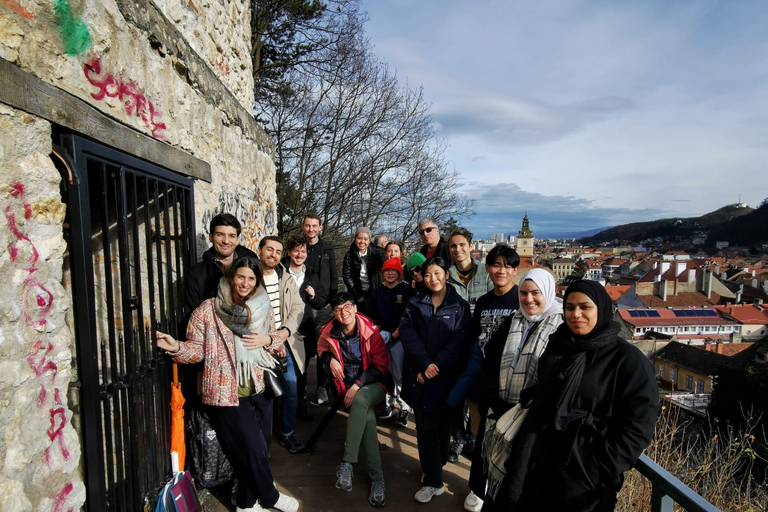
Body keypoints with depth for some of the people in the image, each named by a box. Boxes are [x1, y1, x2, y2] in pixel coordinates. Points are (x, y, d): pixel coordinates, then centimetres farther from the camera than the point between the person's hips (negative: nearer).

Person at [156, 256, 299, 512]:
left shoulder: (263, 307, 4)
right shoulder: (208, 309, -8)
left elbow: (276, 340, 14)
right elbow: (196, 349, -8)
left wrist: (268, 340, -8)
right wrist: (176, 347, -27)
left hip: (260, 390, 5)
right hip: (228, 394, -5)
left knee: (260, 450, 15)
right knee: (254, 452, 1)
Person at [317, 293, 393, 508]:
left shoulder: (370, 330, -12)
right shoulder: (329, 333, -5)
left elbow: (381, 366, -8)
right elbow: (321, 350, 19)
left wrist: (357, 386, -18)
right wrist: (330, 358, -5)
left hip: (374, 382, -1)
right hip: (349, 386, 2)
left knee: (360, 400, -36)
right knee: (368, 417, -28)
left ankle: (347, 464, -30)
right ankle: (377, 478, -19)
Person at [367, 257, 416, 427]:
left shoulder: (407, 291, -1)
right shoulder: (376, 292, 12)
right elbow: (370, 316, 13)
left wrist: (393, 336, -10)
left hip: (399, 338, -4)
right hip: (381, 338, 4)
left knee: (399, 376, -5)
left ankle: (403, 408, 4)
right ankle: (390, 405, 18)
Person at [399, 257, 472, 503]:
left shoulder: (460, 307, 1)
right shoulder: (415, 305, 7)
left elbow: (459, 342, -8)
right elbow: (407, 334, -5)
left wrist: (436, 367, -16)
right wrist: (425, 363, -18)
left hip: (447, 377, -1)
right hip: (420, 376, 1)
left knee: (443, 426, 9)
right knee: (425, 428, 2)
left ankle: (433, 472, 28)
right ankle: (434, 481, 17)